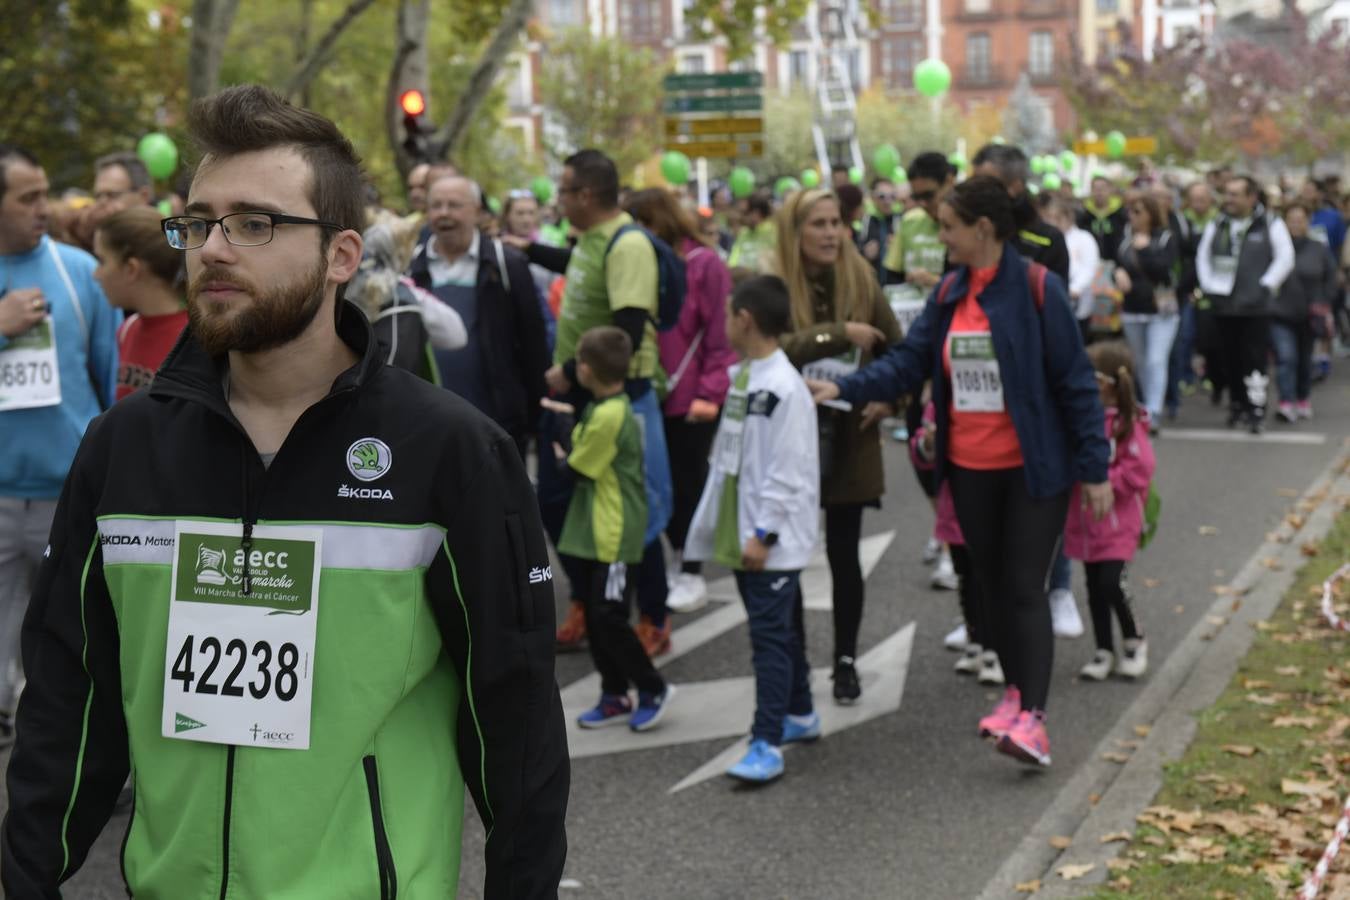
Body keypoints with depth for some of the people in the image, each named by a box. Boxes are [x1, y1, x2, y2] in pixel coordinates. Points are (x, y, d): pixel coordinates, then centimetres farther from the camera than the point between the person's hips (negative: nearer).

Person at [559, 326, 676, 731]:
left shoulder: (608, 416, -21)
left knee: (609, 618, -4)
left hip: (614, 536, -10)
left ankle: (653, 688, 10)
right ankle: (615, 697, 19)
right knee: (596, 617, 12)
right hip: (595, 532, 10)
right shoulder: (607, 408, 9)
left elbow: (577, 468, -12)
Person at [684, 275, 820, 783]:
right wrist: (715, 521, 19)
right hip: (740, 532, 9)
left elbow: (787, 471, -20)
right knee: (780, 627, 19)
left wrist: (763, 533, -20)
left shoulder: (784, 388, -18)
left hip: (774, 539, -9)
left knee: (772, 632, -9)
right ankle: (799, 715, 33)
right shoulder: (740, 376, 11)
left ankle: (767, 744, -9)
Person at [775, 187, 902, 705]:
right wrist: (839, 334, -28)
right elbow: (774, 347, -24)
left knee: (843, 554, 8)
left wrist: (888, 398, -5)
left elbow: (897, 349, 9)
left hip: (850, 440, 2)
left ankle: (846, 661, 21)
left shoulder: (860, 280, 1)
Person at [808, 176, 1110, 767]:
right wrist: (845, 389, -13)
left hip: (1034, 468, -6)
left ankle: (1032, 719, -10)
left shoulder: (1038, 290, -14)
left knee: (1024, 588, -9)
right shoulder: (948, 295, 5)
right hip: (971, 468, 6)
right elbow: (908, 362, 2)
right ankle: (1016, 689, 32)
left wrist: (1094, 467, -12)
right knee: (991, 584, 15)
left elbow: (1074, 380, -12)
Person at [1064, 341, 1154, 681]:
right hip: (1084, 520, 6)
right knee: (1095, 587, 11)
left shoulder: (1128, 423, -12)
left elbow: (1141, 469, -16)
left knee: (1111, 582, -12)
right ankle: (1104, 651, 22)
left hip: (1117, 522, -6)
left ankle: (1134, 641, 12)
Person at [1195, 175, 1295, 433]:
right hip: (1223, 306, 4)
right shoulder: (1216, 226, 10)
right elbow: (1203, 256, 18)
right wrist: (1208, 285, 8)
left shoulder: (1271, 225, -3)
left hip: (1256, 307, -4)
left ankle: (1256, 409, -2)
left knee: (1254, 359, -8)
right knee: (1231, 359, 11)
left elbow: (1285, 259, -4)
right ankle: (1237, 404, 25)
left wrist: (1266, 286, -9)